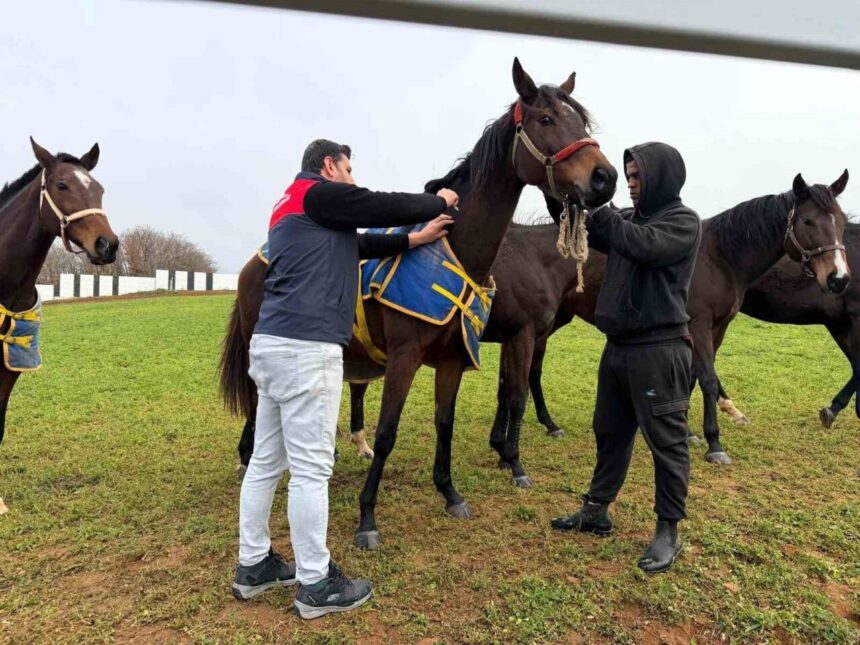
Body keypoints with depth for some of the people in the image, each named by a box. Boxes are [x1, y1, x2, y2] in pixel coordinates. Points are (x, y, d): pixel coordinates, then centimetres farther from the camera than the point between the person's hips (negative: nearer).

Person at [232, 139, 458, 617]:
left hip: (273, 344, 10)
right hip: (306, 349, -10)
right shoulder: (319, 194, -3)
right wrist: (439, 202, 17)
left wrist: (416, 239, 25)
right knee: (311, 468, -2)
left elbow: (362, 243, 26)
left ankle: (253, 565, 27)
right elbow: (387, 207, -2)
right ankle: (316, 586, 10)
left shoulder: (296, 207, 26)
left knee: (266, 461, 15)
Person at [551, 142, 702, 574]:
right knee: (609, 433, 16)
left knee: (666, 442, 3)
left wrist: (597, 208, -20)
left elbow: (643, 246, -25)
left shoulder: (683, 222, -8)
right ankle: (596, 512, 31)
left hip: (659, 349, -8)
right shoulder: (631, 217, 13)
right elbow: (589, 234, 12)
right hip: (619, 346, 8)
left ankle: (667, 533, 16)